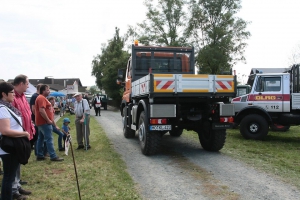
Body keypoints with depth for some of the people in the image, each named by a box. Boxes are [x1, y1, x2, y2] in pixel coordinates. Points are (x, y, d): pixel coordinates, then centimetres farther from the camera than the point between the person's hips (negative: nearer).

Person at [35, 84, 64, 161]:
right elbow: (41, 110, -27)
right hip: (44, 122, -11)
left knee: (41, 139, 12)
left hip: (42, 122, 11)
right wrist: (48, 120, -20)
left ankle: (40, 155, 19)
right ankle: (53, 156, -7)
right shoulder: (41, 98, -16)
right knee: (49, 139, -9)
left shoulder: (42, 98, 18)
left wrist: (50, 119, 17)